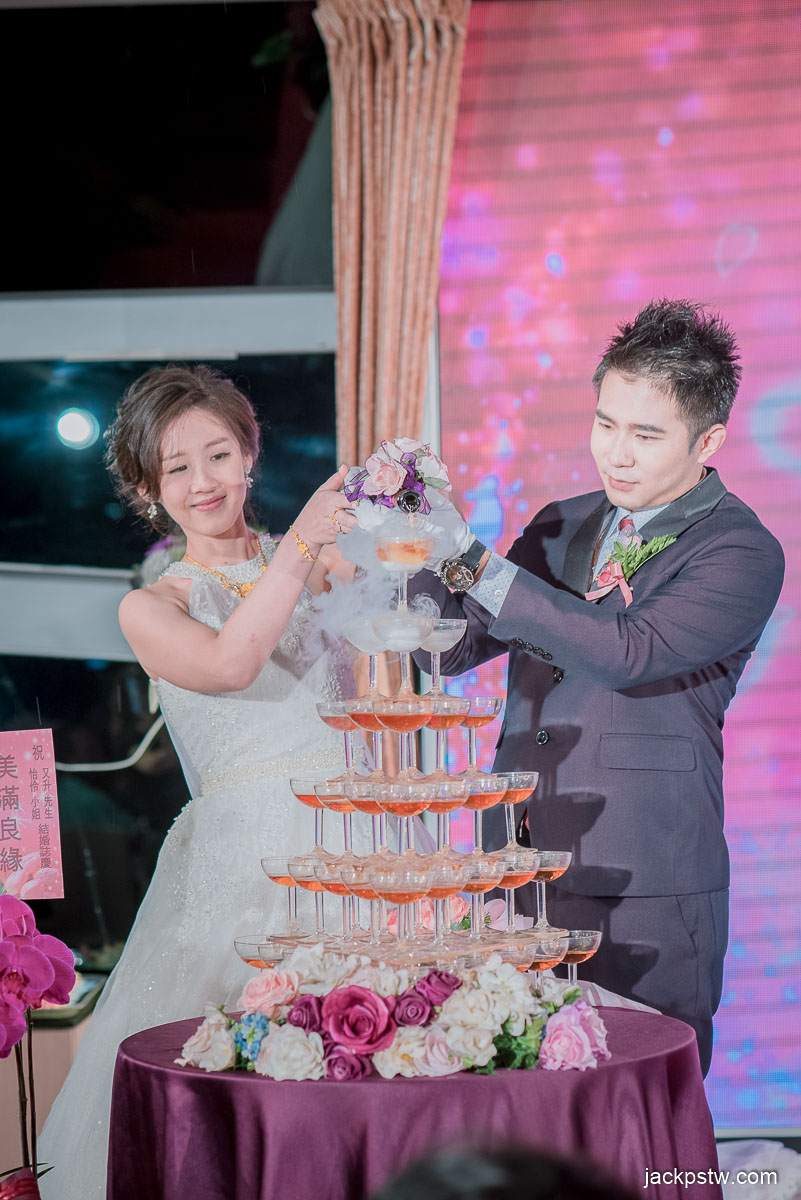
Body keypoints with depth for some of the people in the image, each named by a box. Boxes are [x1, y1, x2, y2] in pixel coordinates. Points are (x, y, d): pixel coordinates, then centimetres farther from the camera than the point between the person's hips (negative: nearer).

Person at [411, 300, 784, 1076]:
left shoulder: (740, 554, -5)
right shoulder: (560, 529, 15)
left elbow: (628, 653, -20)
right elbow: (451, 645, 13)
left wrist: (477, 564, -22)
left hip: (644, 901, -5)